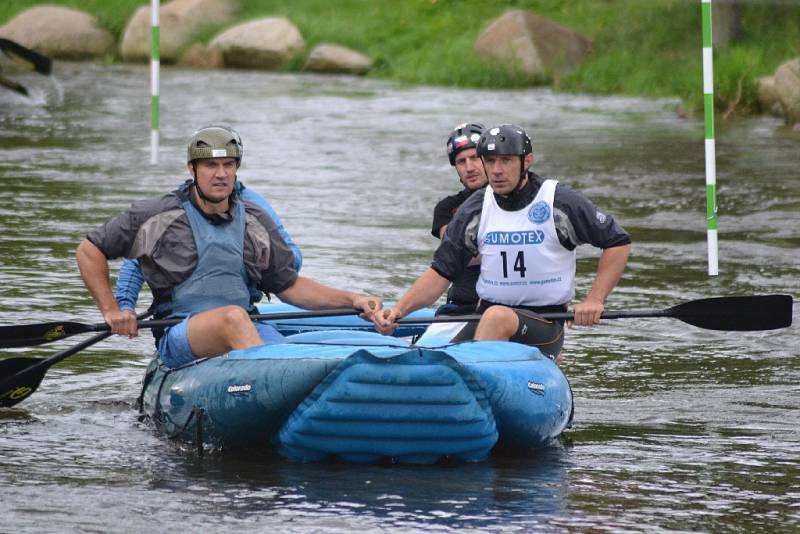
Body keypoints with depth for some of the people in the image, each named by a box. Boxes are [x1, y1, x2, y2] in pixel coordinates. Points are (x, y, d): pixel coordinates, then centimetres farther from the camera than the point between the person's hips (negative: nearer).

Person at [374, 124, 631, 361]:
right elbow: (441, 272, 7)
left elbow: (618, 243, 3)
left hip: (545, 324, -4)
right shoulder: (475, 209, 6)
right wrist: (399, 310, -8)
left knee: (497, 317, -38)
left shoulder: (560, 202, -4)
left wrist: (595, 300, -9)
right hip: (486, 315, 4)